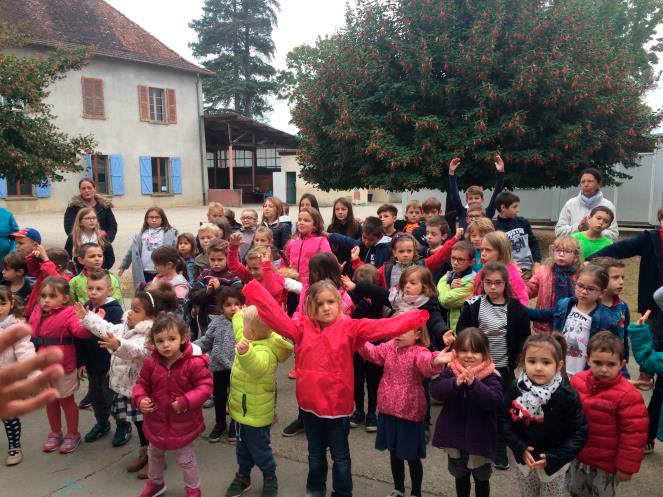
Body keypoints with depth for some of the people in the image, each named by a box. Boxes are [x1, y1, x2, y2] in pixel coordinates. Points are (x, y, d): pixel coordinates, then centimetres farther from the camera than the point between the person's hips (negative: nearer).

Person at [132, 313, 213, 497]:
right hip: (156, 420, 5)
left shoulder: (194, 363, -24)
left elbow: (205, 386, -20)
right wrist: (139, 399, -18)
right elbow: (142, 384, 2)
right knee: (154, 454, 29)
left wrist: (186, 401, -29)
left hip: (183, 422, -4)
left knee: (186, 459, 15)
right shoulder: (151, 363, -12)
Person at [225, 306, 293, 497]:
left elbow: (257, 366, -57)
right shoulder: (250, 341, -4)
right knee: (242, 447, 26)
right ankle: (243, 476, 46)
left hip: (256, 414, -9)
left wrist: (245, 353, -75)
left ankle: (270, 478, 36)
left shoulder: (265, 351, -34)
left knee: (259, 449, 12)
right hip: (242, 410, 9)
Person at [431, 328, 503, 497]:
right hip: (455, 436, 2)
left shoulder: (491, 376, -15)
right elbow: (434, 390, -20)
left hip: (480, 438, -2)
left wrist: (473, 384, -40)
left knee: (481, 479, 20)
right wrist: (455, 383, -36)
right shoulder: (450, 371, -8)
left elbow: (495, 401, -28)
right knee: (460, 477, 24)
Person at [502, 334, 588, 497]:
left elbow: (579, 433, -14)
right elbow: (506, 421, -4)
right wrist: (520, 449, -16)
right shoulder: (516, 389, -15)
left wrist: (554, 459, -20)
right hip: (525, 460, 2)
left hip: (555, 464, -2)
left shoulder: (568, 396, -21)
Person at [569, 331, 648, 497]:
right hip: (577, 457, 5)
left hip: (606, 465, -4)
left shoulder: (627, 395, -22)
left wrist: (626, 467, -13)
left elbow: (633, 434, -17)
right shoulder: (577, 381, -7)